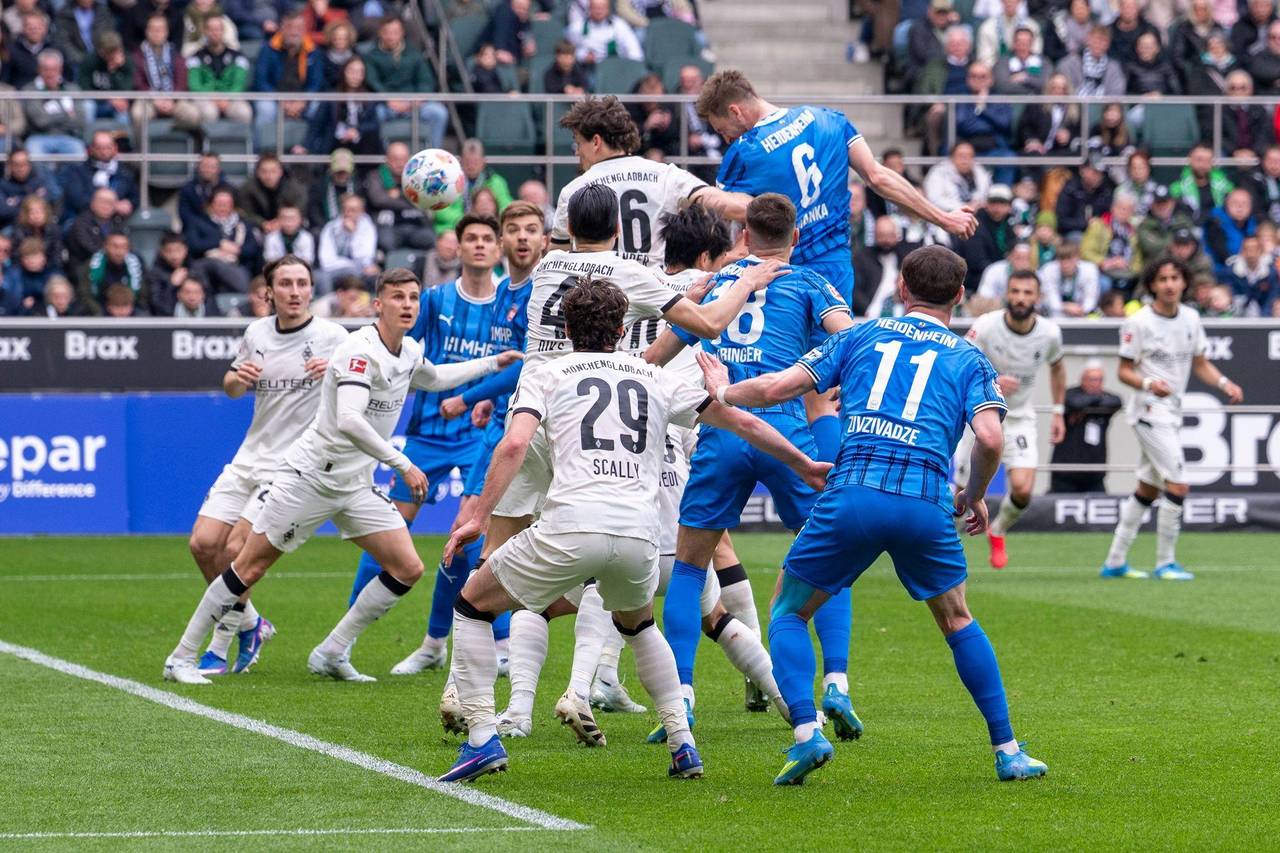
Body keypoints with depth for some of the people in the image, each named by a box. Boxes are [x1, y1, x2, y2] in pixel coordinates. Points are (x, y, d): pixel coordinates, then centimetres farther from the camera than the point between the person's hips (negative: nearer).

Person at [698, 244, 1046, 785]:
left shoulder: (862, 336, 18)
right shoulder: (968, 360, 16)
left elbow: (780, 387, 13)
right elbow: (990, 437, -2)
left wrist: (723, 391, 32)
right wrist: (975, 496, 16)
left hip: (852, 496, -1)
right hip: (926, 504, 1)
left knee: (788, 613, 17)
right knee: (957, 621, 23)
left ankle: (806, 733, -4)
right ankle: (1008, 751, 19)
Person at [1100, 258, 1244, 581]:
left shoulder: (1191, 318, 7)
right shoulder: (1139, 323, -11)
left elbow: (1200, 363, 16)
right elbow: (1124, 371, -9)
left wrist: (1225, 383, -1)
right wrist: (1149, 384, -28)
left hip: (1171, 413, 8)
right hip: (1149, 410, -8)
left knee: (1148, 489, 13)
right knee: (1178, 485, -14)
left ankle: (1115, 562, 22)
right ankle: (1165, 563, -4)